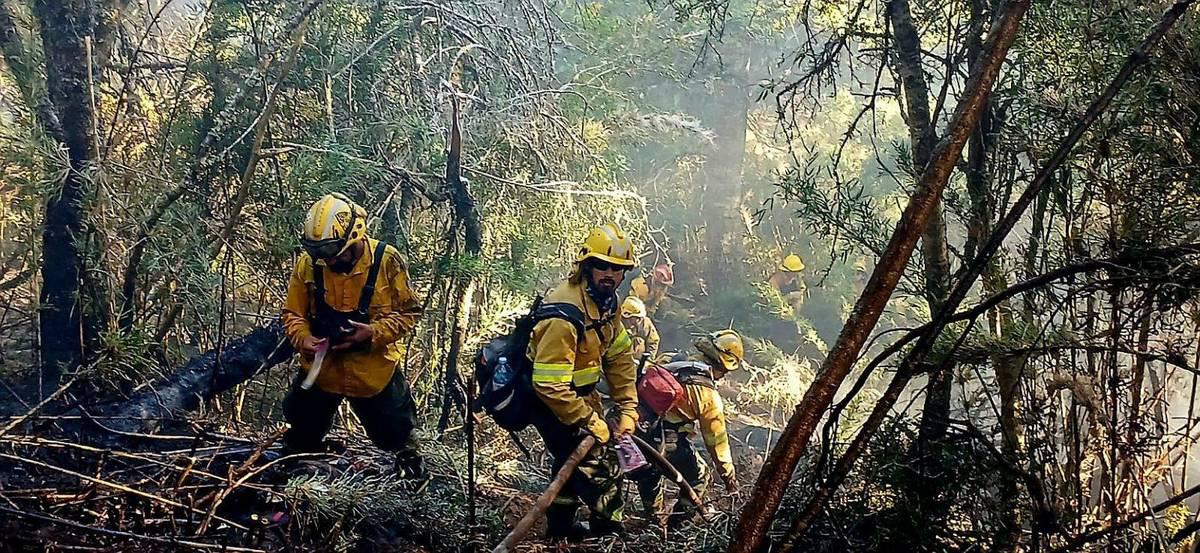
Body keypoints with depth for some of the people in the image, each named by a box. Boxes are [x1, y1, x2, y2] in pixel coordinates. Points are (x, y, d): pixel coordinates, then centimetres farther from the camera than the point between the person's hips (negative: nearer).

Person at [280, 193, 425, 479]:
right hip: (321, 368, 2)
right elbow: (293, 314, -1)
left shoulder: (386, 261, -17)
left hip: (373, 371, -2)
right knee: (302, 438, 19)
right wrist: (304, 339, -21)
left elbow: (409, 312, -9)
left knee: (395, 434, 16)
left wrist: (374, 333, -24)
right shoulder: (308, 264, -12)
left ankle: (413, 474, 45)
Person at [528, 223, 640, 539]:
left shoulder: (606, 301, -4)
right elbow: (549, 385, -34)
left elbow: (619, 356, 3)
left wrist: (627, 410, -4)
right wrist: (589, 421, -26)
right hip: (545, 397, -10)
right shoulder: (566, 313, -33)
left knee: (575, 456, 23)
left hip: (575, 390, 10)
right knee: (598, 462, -10)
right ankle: (610, 531, 8)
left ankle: (561, 526, 40)